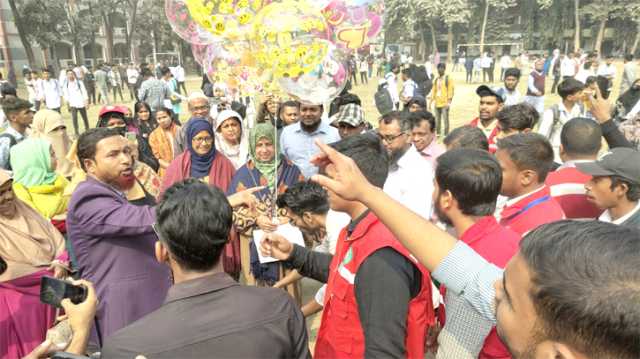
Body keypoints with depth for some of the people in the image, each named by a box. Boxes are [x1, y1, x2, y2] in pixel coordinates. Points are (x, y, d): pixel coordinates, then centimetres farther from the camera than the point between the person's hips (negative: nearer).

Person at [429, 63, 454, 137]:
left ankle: (446, 134, 1)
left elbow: (451, 91, -7)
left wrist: (449, 102, -14)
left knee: (445, 120, -5)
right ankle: (438, 134, 22)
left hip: (444, 104, -6)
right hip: (437, 104, 6)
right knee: (437, 120, 11)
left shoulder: (448, 79, -3)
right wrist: (431, 101, 10)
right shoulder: (436, 80, 14)